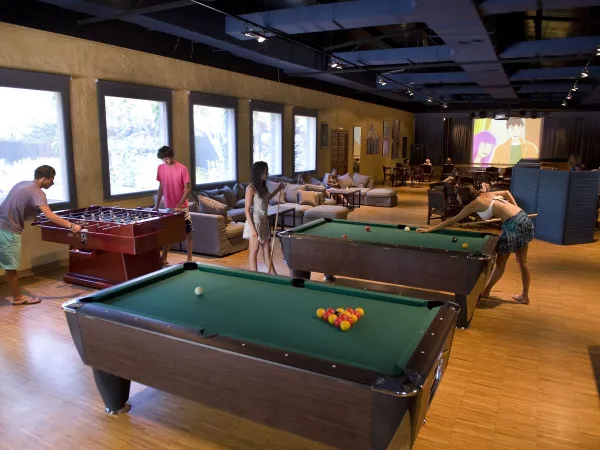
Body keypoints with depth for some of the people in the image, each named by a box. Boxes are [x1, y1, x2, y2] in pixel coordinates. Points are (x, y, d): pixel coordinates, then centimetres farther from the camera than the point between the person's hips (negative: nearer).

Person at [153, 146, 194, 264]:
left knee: (188, 233, 1)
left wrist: (179, 205, -21)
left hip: (182, 208, -5)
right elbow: (161, 188, 10)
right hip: (168, 208, 5)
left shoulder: (182, 169, -13)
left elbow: (188, 189, -14)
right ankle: (163, 258, 23)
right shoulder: (160, 168, 2)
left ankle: (189, 260, 8)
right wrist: (156, 205, 7)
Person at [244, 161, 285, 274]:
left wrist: (278, 190, 19)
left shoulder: (262, 186, 6)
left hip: (264, 221, 8)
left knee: (267, 249, 15)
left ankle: (273, 273, 24)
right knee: (254, 250, 3)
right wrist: (252, 228, -22)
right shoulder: (251, 188, -17)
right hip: (255, 222, -8)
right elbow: (247, 210, -18)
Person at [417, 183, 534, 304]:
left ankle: (485, 291, 23)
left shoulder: (474, 204, -4)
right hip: (524, 218, 8)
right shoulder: (486, 195, 17)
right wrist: (516, 208, 17)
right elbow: (507, 192, 29)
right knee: (522, 262, 17)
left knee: (500, 262, 8)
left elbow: (452, 221, 0)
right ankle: (525, 295, 26)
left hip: (513, 224, -8)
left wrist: (429, 229, 4)